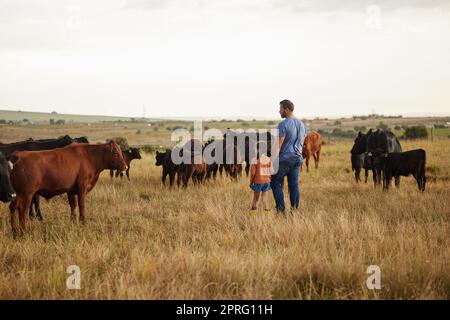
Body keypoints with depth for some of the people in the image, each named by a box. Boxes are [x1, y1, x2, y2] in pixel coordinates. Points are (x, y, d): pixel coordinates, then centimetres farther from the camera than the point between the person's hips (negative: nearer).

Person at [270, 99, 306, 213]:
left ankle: (280, 208, -3)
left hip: (284, 159, -7)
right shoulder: (301, 124, 11)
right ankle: (294, 208, 9)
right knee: (294, 184, 10)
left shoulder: (283, 124, -14)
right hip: (297, 159, 7)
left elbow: (278, 145, -17)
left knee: (276, 183, 3)